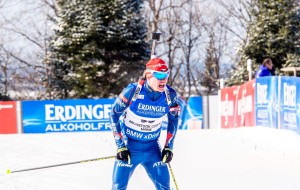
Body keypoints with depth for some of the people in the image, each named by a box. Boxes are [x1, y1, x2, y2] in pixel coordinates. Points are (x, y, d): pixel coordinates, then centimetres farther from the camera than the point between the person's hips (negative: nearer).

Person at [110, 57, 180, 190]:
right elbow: (114, 114, -10)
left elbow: (173, 119, 8)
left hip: (152, 148, 3)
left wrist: (168, 146, 3)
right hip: (129, 145, -3)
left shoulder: (170, 95, -10)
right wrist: (120, 146, -12)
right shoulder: (133, 91, -19)